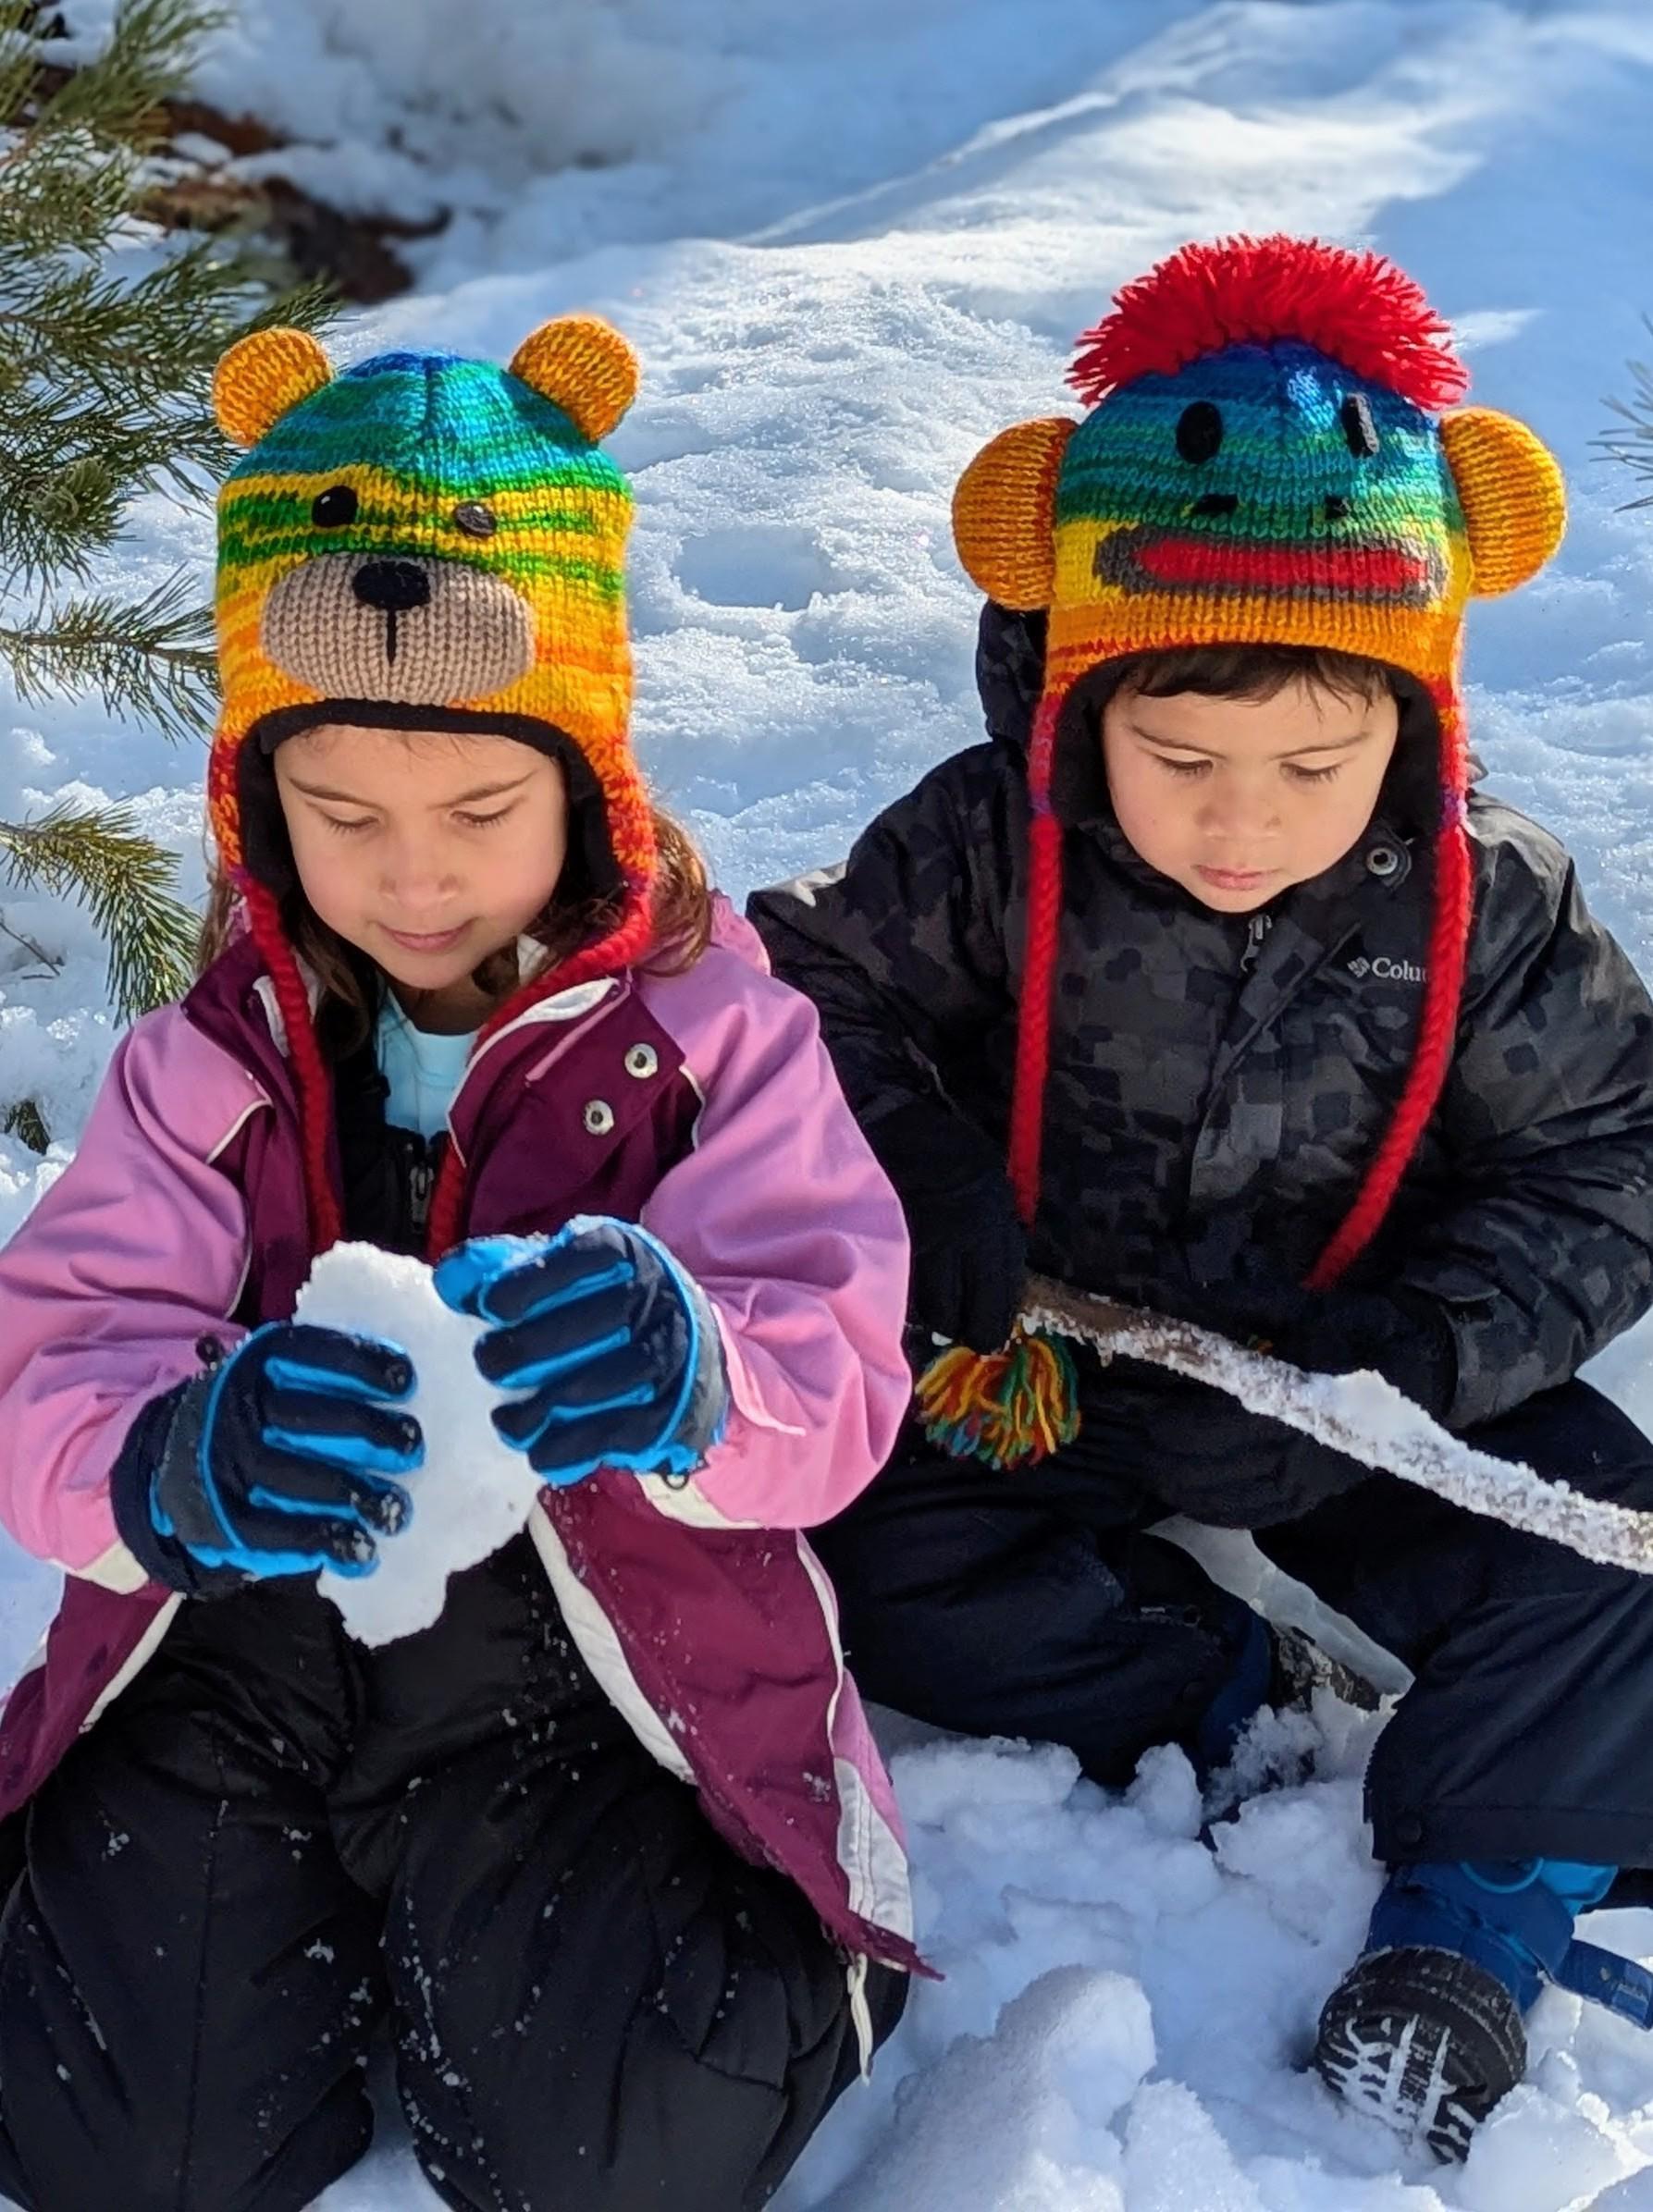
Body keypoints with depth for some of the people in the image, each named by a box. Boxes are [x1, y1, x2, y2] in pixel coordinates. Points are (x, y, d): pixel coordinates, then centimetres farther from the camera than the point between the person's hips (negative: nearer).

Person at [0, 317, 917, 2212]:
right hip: (242, 1642, 3)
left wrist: (692, 1380, -37)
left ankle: (785, 1950, 15)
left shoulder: (712, 1036, -3)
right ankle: (326, 1922, 20)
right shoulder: (202, 1072, 4)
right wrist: (172, 1468, -32)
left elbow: (838, 1376, -11)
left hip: (577, 1648, -2)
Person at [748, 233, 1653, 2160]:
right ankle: (1215, 1683, -5)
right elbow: (814, 982, -8)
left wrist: (1398, 1364, -25)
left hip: (1344, 1377, 0)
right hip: (1038, 1366, 1)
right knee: (866, 1556, -20)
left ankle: (1478, 1889, -1)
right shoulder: (989, 851, -18)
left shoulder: (1488, 902, -15)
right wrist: (915, 1169, -28)